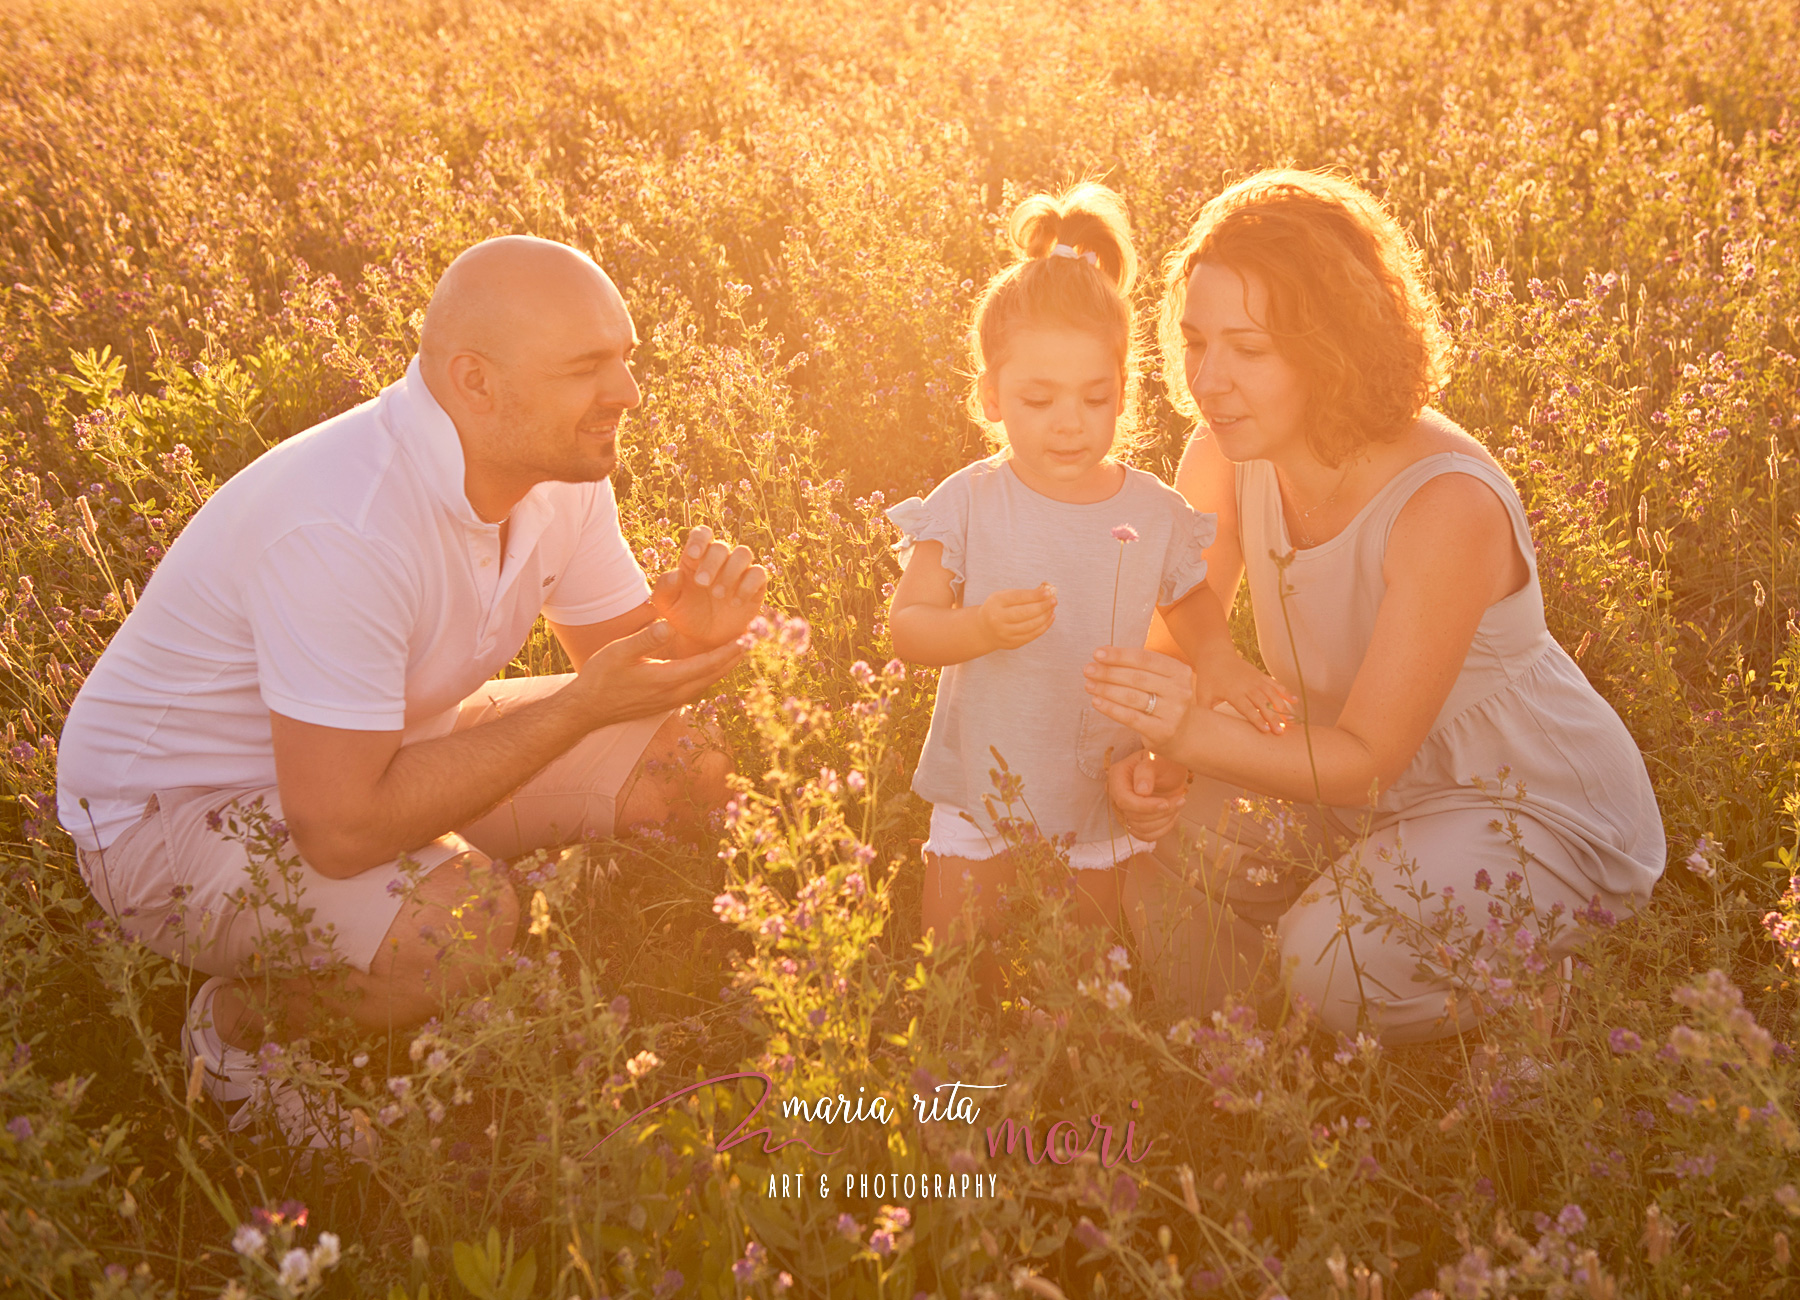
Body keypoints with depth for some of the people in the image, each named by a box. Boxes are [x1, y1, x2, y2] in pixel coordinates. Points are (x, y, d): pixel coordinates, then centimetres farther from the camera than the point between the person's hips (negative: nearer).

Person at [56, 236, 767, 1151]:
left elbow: (614, 652, 3)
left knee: (693, 755, -1)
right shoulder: (345, 527, -35)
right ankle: (242, 1017, -2)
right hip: (177, 810, -8)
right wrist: (581, 707, -33)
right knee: (465, 920, -34)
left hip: (373, 754, 8)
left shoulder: (561, 468, -9)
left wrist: (687, 626, -22)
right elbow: (341, 829, -35)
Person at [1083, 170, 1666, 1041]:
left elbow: (1367, 760, -28)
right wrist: (1144, 751, -27)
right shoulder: (1231, 452, -15)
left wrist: (1196, 732, -44)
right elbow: (1180, 634, -6)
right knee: (1161, 857, -9)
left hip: (1544, 810, -6)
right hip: (1364, 780, 6)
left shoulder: (1447, 505, -33)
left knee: (1329, 959, -27)